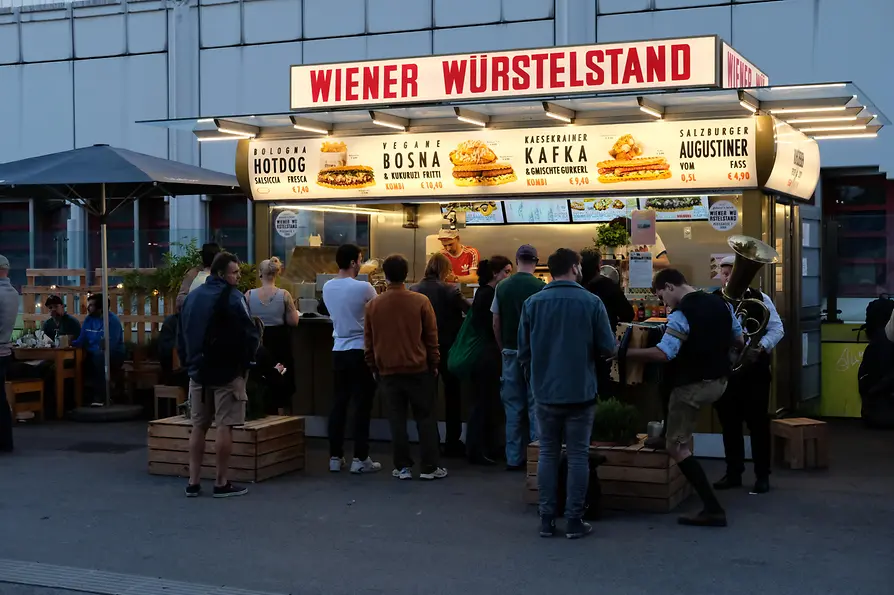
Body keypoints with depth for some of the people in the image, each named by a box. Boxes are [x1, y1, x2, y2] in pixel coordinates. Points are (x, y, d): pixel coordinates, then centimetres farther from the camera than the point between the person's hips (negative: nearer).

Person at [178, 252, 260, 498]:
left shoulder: (191, 296, 11)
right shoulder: (233, 297, -12)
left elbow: (181, 336, 15)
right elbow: (250, 335, -17)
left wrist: (189, 363, 19)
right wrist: (246, 360, -1)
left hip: (199, 371, 7)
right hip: (228, 371, -7)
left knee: (198, 426, 12)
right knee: (225, 427, -2)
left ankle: (193, 482, 12)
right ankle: (222, 483, 1)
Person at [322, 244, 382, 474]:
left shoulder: (327, 287, 4)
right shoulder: (363, 288, -14)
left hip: (338, 350, 6)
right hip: (361, 351, -6)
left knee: (339, 403, 10)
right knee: (362, 405, 0)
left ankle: (335, 457, 14)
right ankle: (360, 459, 1)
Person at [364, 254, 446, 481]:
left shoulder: (373, 305, -2)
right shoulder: (420, 301, -8)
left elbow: (368, 341, 4)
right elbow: (432, 336, -3)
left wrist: (374, 368, 15)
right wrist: (434, 364, 8)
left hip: (388, 371, 1)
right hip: (418, 369, -1)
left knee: (397, 419, 8)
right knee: (425, 418, 7)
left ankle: (403, 467, 9)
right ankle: (430, 467, 7)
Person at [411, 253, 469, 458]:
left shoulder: (414, 290, -3)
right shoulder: (449, 290, -15)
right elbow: (469, 310, -12)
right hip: (447, 348, -3)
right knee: (452, 395, 9)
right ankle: (452, 444, 10)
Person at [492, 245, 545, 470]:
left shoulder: (502, 287, 1)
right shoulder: (541, 287, -10)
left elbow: (496, 323, 4)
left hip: (510, 351, 3)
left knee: (513, 407, 9)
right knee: (535, 405, 4)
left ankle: (514, 458, 12)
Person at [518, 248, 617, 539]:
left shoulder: (532, 303, -3)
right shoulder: (591, 302, -9)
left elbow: (523, 350, 0)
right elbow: (608, 349, -8)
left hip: (545, 393, 2)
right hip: (580, 392, -2)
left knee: (548, 454, 12)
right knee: (578, 456, 7)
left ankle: (546, 519, 14)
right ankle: (574, 521, 9)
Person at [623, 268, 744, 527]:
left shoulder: (681, 314, -20)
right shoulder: (721, 302, 4)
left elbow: (664, 354, -30)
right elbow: (740, 342, 13)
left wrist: (625, 353, -25)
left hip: (693, 385, -8)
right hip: (719, 381, 8)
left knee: (677, 447, -1)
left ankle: (713, 509, -7)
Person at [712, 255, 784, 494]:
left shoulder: (759, 299, -1)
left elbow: (777, 329, -1)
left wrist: (760, 348, -18)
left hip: (754, 370, -2)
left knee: (758, 422, 3)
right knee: (729, 423, 10)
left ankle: (762, 475, 13)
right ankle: (733, 473, 21)